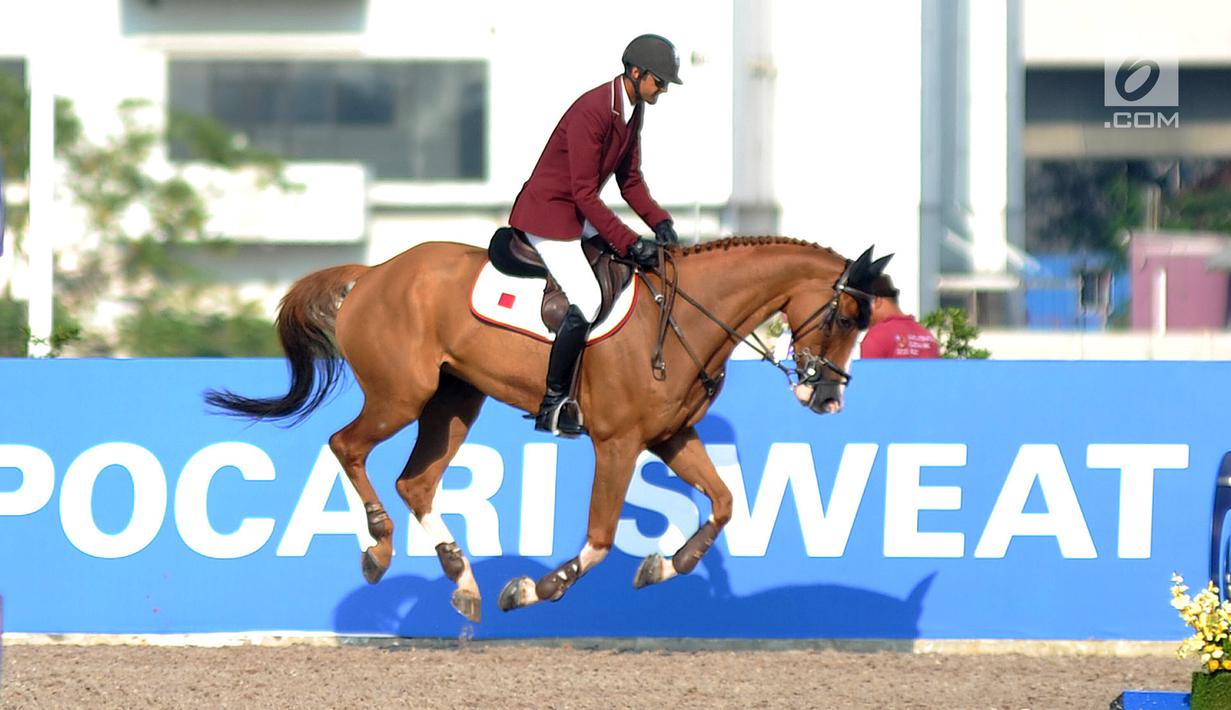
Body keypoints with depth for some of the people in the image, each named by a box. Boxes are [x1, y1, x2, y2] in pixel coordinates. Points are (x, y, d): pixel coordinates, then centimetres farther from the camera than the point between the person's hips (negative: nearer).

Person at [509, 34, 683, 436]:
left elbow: (630, 179, 12)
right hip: (549, 214, -10)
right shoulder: (592, 111, -24)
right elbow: (585, 193, -26)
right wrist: (630, 244, -28)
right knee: (585, 301, -22)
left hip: (581, 217, 10)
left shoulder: (633, 110, 5)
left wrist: (659, 221, -5)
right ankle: (553, 406, -12)